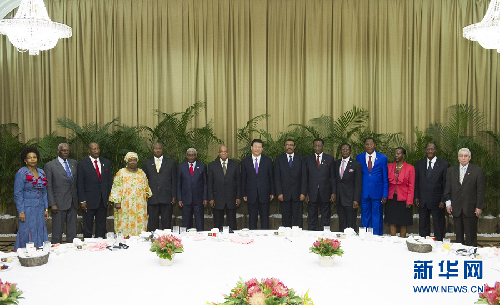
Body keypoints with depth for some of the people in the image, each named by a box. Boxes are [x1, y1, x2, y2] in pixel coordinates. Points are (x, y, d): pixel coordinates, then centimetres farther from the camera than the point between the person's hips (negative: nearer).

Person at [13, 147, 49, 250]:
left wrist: (46, 209, 10)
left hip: (40, 209, 5)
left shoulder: (41, 172, 10)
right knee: (27, 233, -2)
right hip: (27, 208, -5)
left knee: (41, 233, 6)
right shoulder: (21, 173, -7)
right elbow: (18, 193, -9)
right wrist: (21, 212, -14)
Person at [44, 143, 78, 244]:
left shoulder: (74, 163, 11)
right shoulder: (50, 165, -4)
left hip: (73, 203, 5)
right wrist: (52, 204, -12)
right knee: (57, 231, 3)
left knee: (72, 231, 10)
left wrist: (79, 200, 10)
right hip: (59, 203, -5)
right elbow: (48, 186, -6)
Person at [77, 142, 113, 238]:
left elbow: (110, 181, 10)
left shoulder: (106, 163, 9)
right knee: (88, 227, 5)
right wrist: (82, 201, -10)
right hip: (89, 201, -3)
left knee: (101, 226, 10)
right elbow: (80, 184, -4)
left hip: (103, 201, 4)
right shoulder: (82, 164, -2)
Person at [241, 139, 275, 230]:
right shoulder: (245, 161, 5)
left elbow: (271, 178, 7)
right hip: (251, 195, 0)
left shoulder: (268, 160, 5)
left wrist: (272, 192, 3)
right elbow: (243, 179, 6)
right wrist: (244, 194, 2)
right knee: (252, 219, 6)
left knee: (265, 218, 4)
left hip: (264, 194, 0)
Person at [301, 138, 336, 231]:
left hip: (325, 194, 0)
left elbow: (333, 177, 4)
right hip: (312, 194, 0)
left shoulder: (329, 159, 6)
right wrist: (304, 193, 0)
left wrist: (333, 193, -3)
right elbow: (304, 178, 6)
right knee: (311, 219, 5)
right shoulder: (308, 159, 7)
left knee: (325, 219, 7)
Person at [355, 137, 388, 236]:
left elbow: (385, 179, 3)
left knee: (377, 219, 4)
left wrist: (385, 194, -3)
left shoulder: (382, 158, 3)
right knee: (365, 218, 8)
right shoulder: (359, 158, 6)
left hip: (377, 194, -1)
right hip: (364, 193, 1)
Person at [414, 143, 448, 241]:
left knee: (439, 227, 7)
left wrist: (443, 200, -9)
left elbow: (446, 184, -3)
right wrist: (416, 197, 2)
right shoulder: (419, 163, 7)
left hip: (437, 201, -3)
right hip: (422, 201, 3)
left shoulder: (444, 164, -2)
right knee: (423, 226, 11)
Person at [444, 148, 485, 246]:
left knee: (471, 234, 2)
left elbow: (480, 191, -2)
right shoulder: (451, 170, 10)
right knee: (458, 233, 9)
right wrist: (448, 203, 3)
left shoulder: (478, 170, 0)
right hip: (456, 208, 3)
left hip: (470, 208, -3)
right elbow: (448, 188, 10)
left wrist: (479, 207, -6)